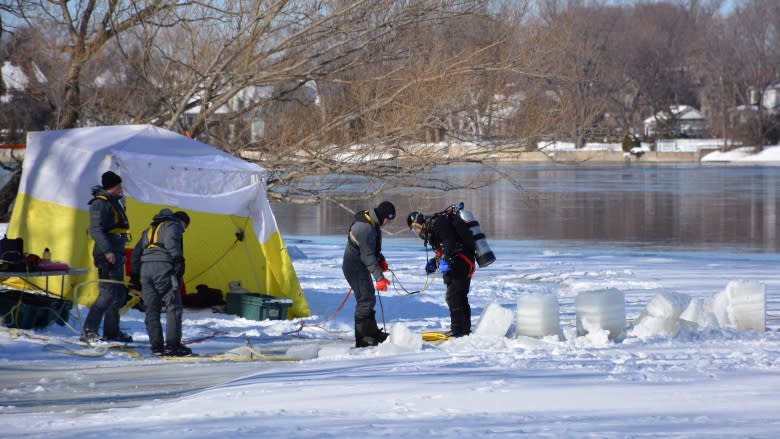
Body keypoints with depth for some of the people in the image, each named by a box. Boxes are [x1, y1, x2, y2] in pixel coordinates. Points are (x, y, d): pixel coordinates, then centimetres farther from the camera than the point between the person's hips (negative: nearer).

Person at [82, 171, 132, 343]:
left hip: (116, 254, 11)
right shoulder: (100, 204, -11)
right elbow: (96, 230, -21)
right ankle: (88, 331, -17)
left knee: (119, 294, 14)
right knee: (109, 292, -16)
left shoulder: (114, 203, 20)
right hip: (107, 255, -11)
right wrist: (107, 251, -30)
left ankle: (112, 331, 22)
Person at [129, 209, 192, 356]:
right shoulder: (174, 225, 10)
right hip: (163, 267, -7)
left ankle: (156, 346, 3)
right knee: (173, 306, -5)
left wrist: (134, 276, 28)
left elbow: (137, 252, 29)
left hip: (145, 268, 7)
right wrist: (179, 260, -21)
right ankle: (172, 344, -13)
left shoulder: (150, 229, 32)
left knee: (152, 310, 7)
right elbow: (171, 241, -12)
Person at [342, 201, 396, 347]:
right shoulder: (366, 228, -26)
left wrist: (381, 259, 7)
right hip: (355, 268, -11)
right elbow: (367, 256, -29)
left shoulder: (372, 223, 6)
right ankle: (362, 338, -9)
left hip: (360, 267, 11)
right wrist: (379, 277, -31)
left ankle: (372, 333, 29)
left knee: (369, 299, 18)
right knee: (366, 300, -11)